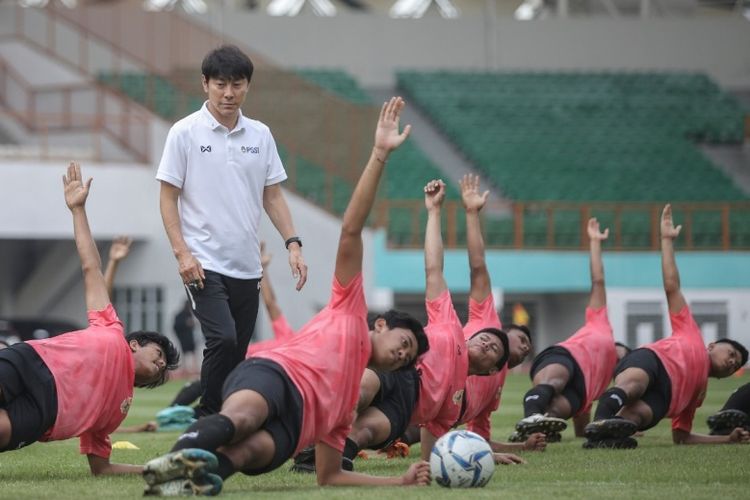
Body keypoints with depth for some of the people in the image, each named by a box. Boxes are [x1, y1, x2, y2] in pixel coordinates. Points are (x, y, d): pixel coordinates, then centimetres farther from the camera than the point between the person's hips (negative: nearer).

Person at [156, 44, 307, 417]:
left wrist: (292, 244, 2)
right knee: (223, 339, -21)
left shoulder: (260, 135, 9)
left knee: (237, 354, 5)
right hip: (203, 263, -5)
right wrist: (181, 252, -13)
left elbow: (272, 196, 14)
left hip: (247, 266, 5)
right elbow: (168, 197, -3)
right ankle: (208, 422, -10)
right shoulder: (185, 133, -3)